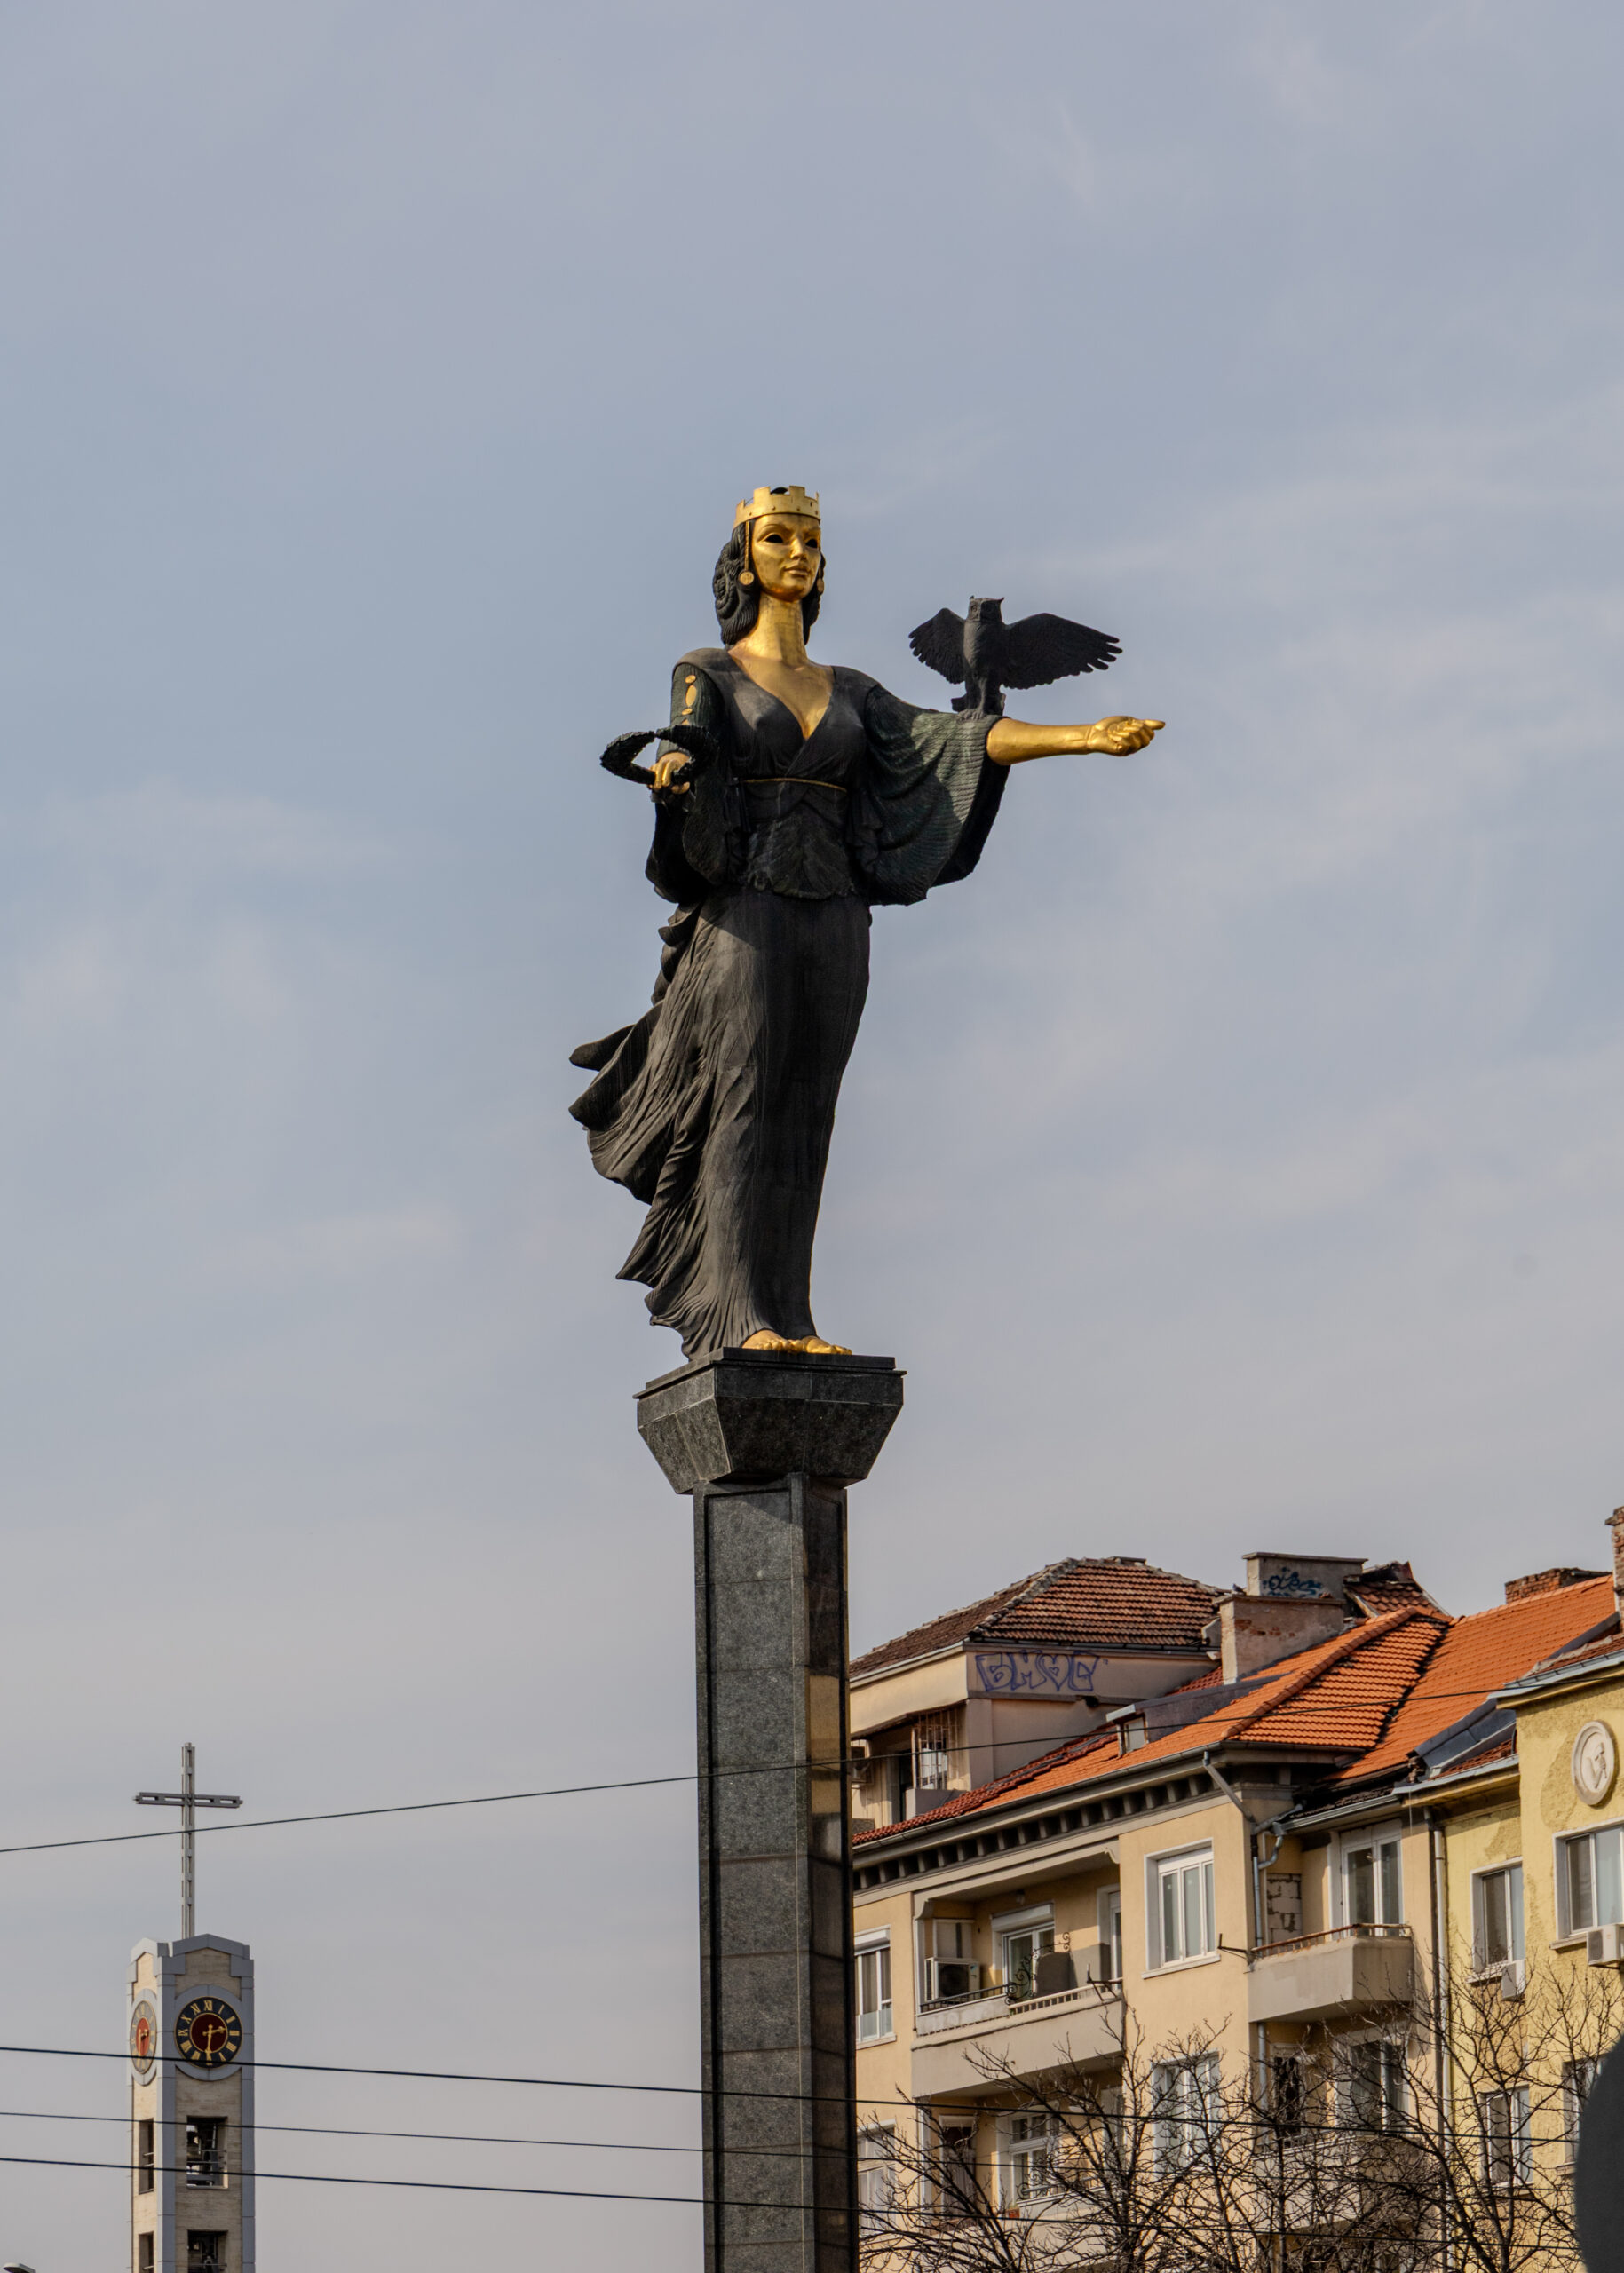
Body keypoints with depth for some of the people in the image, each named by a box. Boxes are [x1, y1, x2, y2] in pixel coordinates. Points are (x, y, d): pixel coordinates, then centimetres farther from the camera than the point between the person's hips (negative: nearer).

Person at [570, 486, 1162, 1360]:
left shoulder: (848, 691, 18)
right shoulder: (708, 674, 8)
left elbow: (953, 738, 8)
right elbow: (689, 751, -9)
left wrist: (1082, 737, -3)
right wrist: (672, 776, -35)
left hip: (834, 920, 4)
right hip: (744, 914, -4)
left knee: (802, 1123, 0)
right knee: (744, 1108, -12)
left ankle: (788, 1320, -2)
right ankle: (739, 1317, -18)